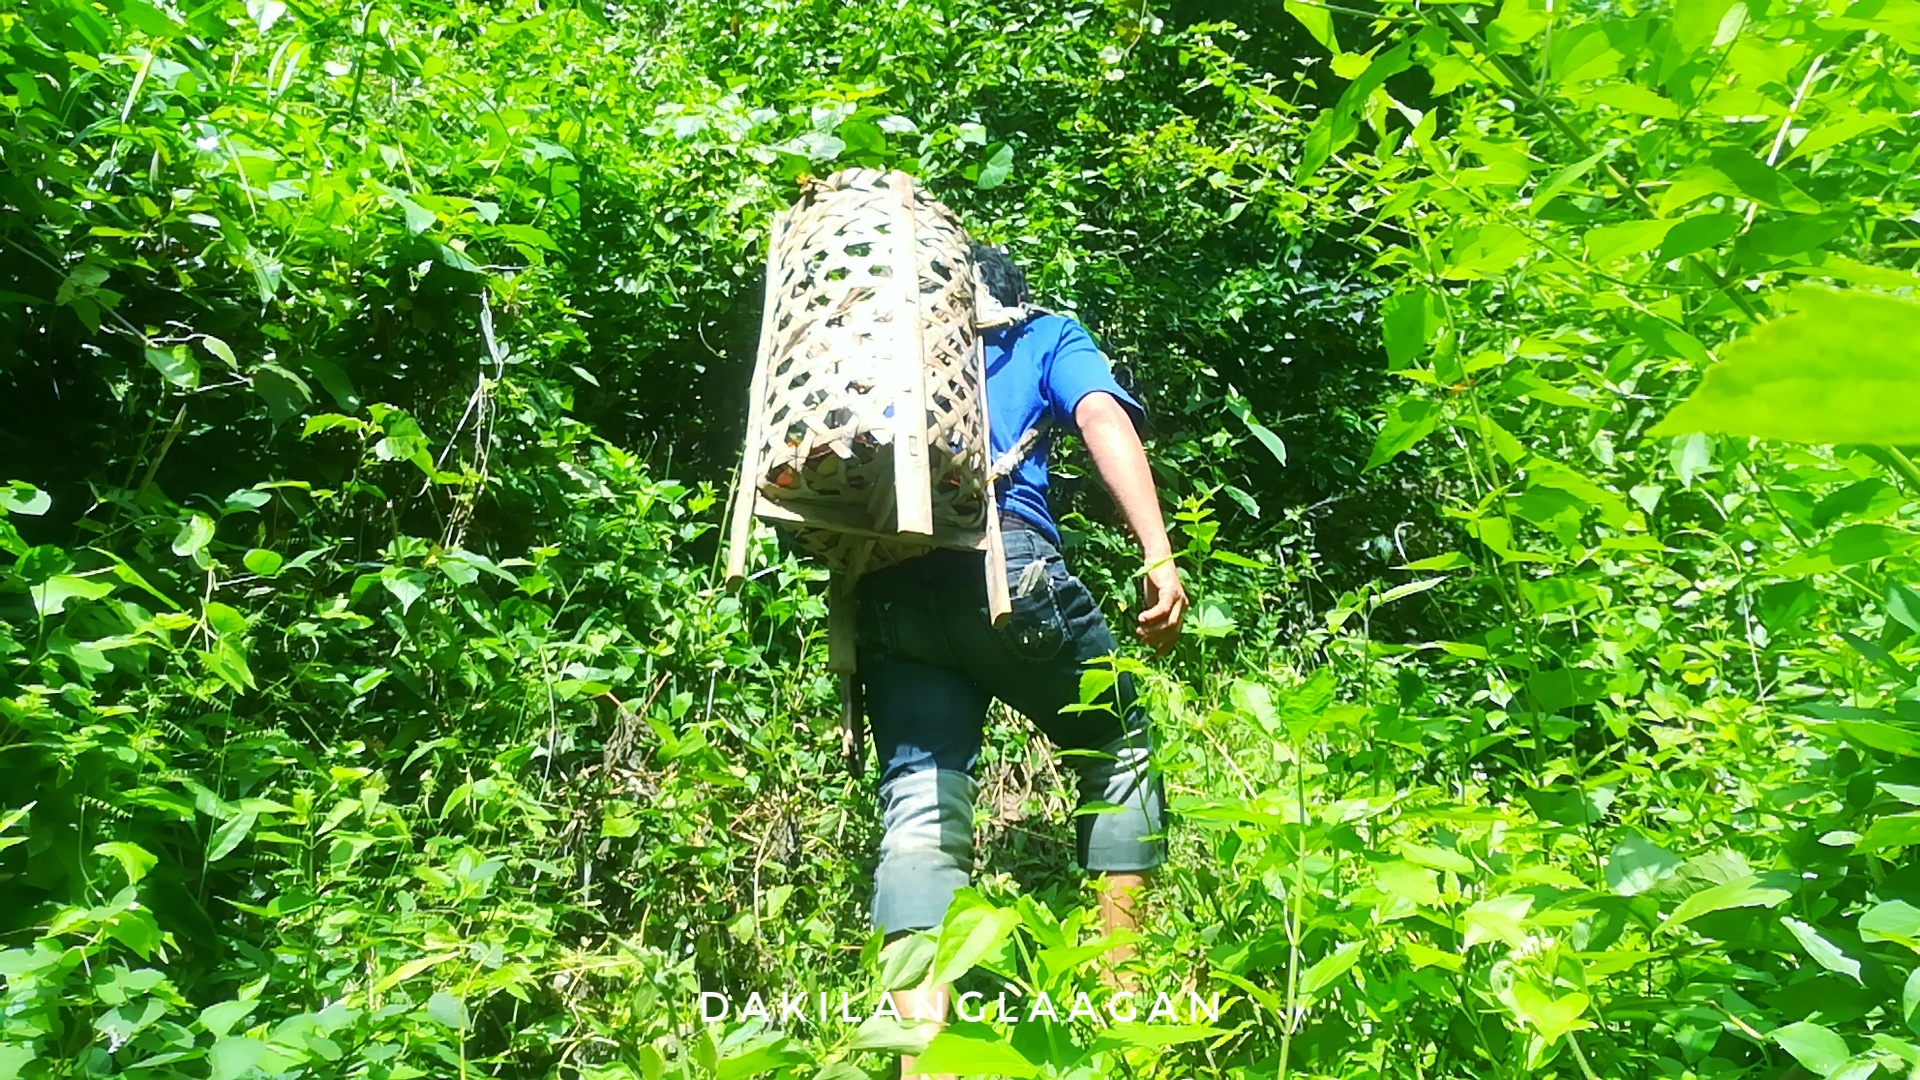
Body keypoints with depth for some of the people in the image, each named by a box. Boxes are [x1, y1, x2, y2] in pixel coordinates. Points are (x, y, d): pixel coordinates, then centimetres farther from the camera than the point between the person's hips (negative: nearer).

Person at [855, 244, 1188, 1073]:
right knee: (1121, 748, 16)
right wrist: (1158, 555, -8)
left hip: (884, 583, 3)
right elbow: (1103, 420, 3)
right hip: (1006, 561, -3)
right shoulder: (1048, 337, 23)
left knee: (918, 799, -2)